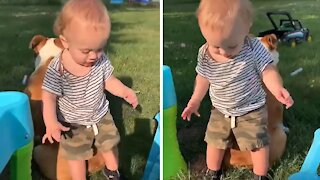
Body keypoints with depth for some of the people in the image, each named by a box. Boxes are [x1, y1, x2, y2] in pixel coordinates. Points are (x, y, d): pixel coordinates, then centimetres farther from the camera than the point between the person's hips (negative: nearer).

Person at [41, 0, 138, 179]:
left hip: (101, 115, 4)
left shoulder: (101, 60, -19)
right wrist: (51, 122, -40)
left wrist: (125, 91, -24)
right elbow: (49, 97, -23)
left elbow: (108, 81, -4)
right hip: (73, 123, -3)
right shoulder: (57, 69, -29)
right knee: (76, 156, 15)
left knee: (111, 145, 22)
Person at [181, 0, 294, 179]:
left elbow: (268, 71, -18)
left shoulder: (254, 48, -24)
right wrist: (195, 101, 8)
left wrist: (278, 89, -39)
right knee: (215, 141, 13)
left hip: (252, 110, -2)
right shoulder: (204, 54, -16)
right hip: (220, 111, 3)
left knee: (258, 143, 5)